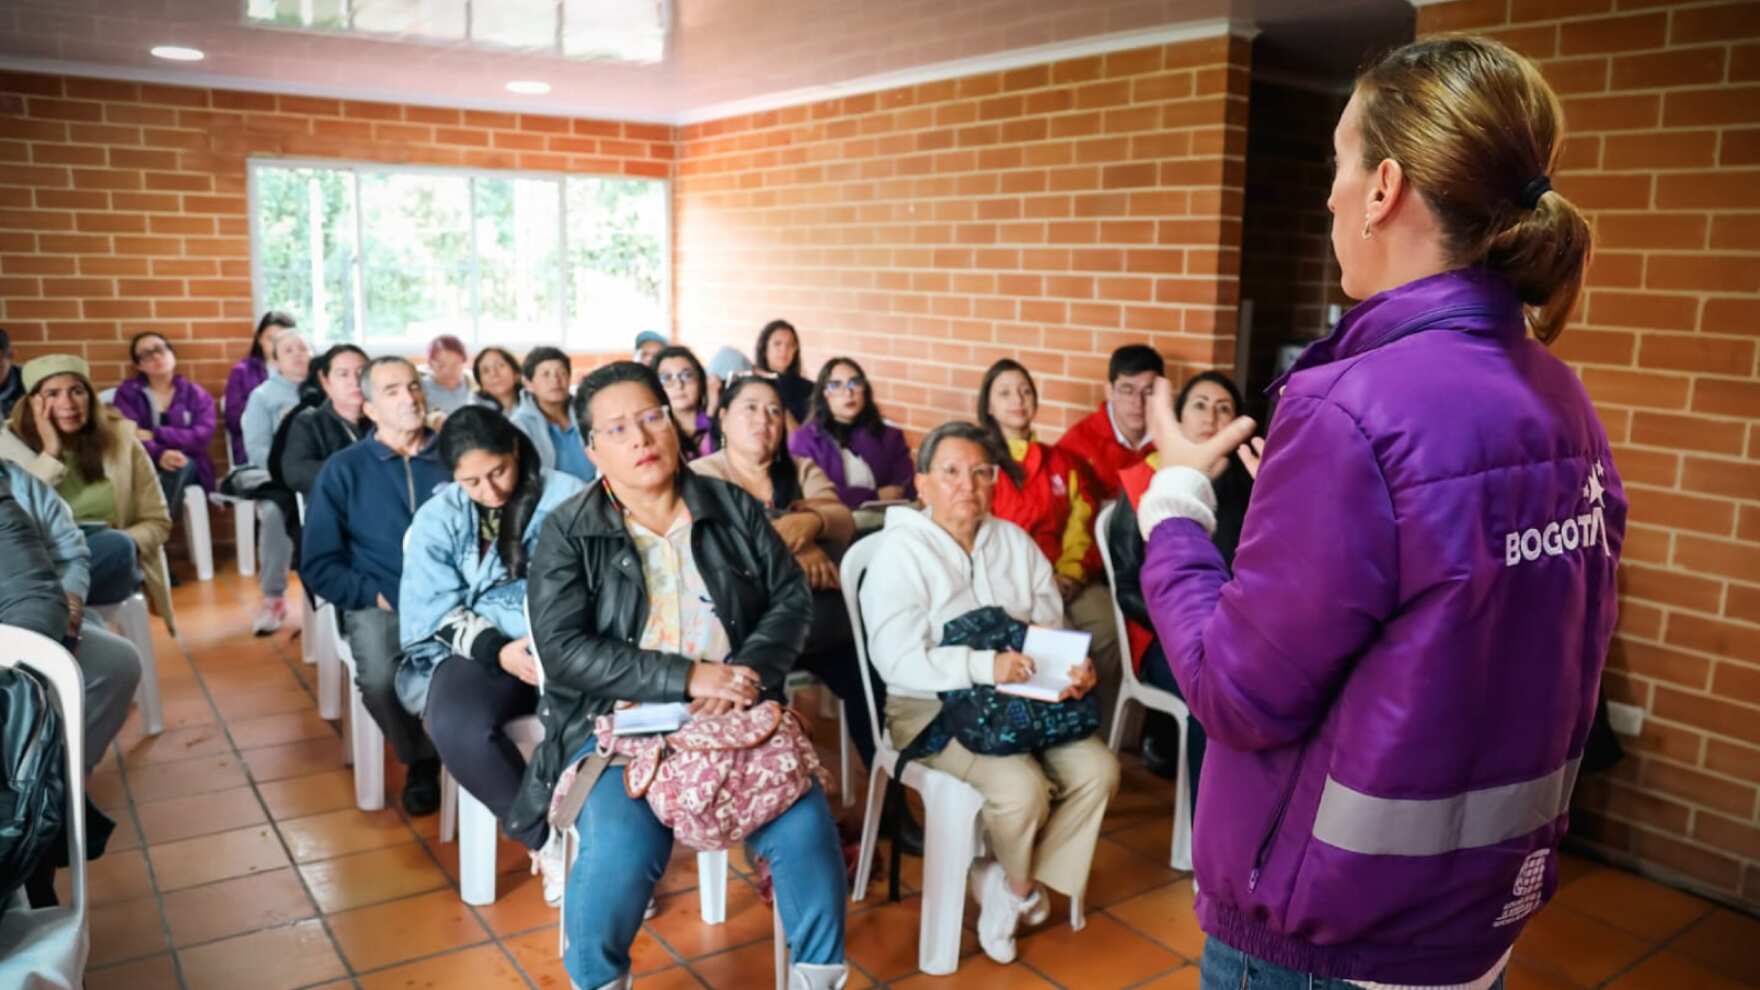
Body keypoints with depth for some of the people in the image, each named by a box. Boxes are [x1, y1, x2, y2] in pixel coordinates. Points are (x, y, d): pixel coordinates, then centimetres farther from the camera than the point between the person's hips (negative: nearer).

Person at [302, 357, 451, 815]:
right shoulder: (343, 468, 7)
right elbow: (318, 565, 5)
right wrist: (377, 597, -8)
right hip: (379, 604, 0)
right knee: (380, 678, -31)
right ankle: (422, 758, 1)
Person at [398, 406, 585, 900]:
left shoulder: (569, 498, 5)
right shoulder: (437, 517, 9)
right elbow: (435, 611, 0)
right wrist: (499, 651, -18)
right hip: (477, 651, 1)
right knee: (457, 727, -33)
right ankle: (549, 840, -13)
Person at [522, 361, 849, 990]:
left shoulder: (734, 507, 8)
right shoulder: (567, 534, 0)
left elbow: (792, 598, 6)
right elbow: (563, 650, -11)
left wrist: (751, 669, -14)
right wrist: (687, 677, -19)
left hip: (737, 715, 2)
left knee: (807, 832, -20)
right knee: (619, 854, -28)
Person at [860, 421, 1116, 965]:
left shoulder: (1016, 541, 9)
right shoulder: (900, 553, -11)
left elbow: (1054, 625, 8)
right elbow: (896, 660, -20)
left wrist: (1076, 665, -16)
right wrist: (984, 666, -31)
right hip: (933, 706, -6)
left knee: (1098, 769, -15)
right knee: (1022, 788, -28)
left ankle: (1004, 884, 2)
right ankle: (1020, 885, 9)